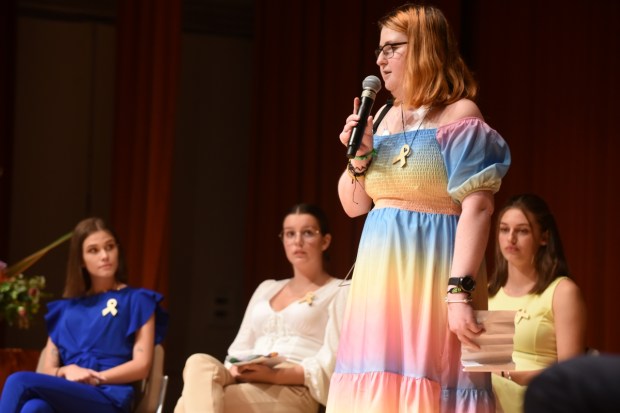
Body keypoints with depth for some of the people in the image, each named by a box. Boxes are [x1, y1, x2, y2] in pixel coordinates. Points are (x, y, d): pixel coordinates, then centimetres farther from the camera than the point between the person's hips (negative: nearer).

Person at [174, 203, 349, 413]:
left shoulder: (339, 292, 10)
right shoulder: (266, 288, 30)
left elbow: (332, 362, -4)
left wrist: (275, 375, -19)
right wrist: (235, 369, -5)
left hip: (293, 391, -5)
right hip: (245, 384, 5)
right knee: (199, 364, -33)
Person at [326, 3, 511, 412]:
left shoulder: (458, 114, -6)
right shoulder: (383, 117, 15)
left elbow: (477, 208, -15)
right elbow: (354, 206, 20)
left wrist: (459, 291, -23)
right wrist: (359, 156, 1)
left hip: (432, 269, -7)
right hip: (380, 271, 7)